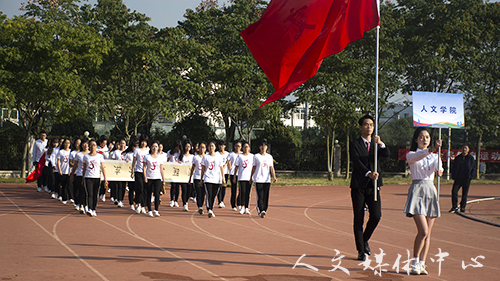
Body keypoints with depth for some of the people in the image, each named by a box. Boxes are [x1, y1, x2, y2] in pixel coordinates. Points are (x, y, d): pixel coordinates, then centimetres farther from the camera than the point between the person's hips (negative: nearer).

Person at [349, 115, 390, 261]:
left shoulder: (376, 144, 12)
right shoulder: (354, 144, 1)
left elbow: (387, 155, -6)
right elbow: (356, 161, -13)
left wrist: (380, 143, -24)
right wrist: (368, 173, -28)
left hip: (373, 185, 3)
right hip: (358, 185, -3)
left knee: (376, 216, -8)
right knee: (358, 219, 0)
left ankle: (365, 240, 19)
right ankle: (361, 250, 10)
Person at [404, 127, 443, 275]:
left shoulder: (435, 156, 15)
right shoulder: (411, 155, 2)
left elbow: (439, 168, -5)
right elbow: (416, 157, -23)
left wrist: (439, 171, -30)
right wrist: (431, 150, -40)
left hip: (431, 191, 5)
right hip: (417, 191, -5)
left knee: (427, 233, 3)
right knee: (423, 231, -14)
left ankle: (422, 264, 9)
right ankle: (415, 261, 2)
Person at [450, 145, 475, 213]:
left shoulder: (471, 158, 6)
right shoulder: (457, 158, 10)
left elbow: (473, 168, 7)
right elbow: (454, 168, 14)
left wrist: (470, 176, -4)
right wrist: (453, 176, 2)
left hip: (466, 179, -1)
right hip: (458, 178, 1)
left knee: (465, 194, 3)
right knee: (454, 191, -10)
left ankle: (462, 207, 15)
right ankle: (454, 207, -2)